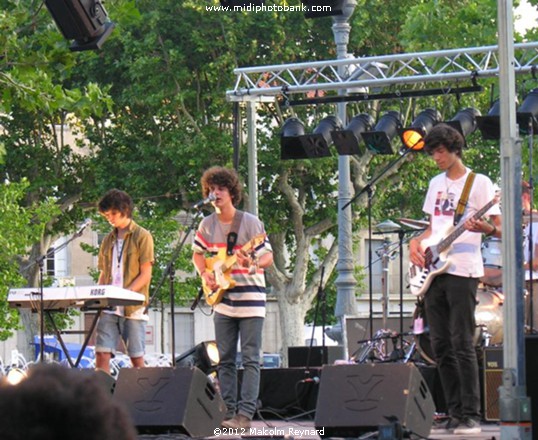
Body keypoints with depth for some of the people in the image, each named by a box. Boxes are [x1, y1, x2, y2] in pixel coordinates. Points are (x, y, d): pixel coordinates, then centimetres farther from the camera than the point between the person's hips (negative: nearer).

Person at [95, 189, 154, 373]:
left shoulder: (142, 237, 0)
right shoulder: (109, 240, 18)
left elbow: (145, 274, -6)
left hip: (133, 307, -5)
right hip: (109, 307, 5)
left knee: (137, 357, -3)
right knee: (102, 354, -6)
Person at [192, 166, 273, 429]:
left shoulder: (250, 222, -9)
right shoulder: (207, 225, 6)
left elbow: (268, 257, -8)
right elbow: (198, 253, 19)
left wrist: (252, 264, -28)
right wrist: (205, 273, 0)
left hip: (250, 299, -5)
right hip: (222, 299, 5)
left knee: (250, 359, -7)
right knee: (225, 360, 6)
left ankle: (245, 414, -11)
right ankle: (228, 413, 9)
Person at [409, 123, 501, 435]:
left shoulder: (479, 183, -2)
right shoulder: (436, 184, 19)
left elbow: (500, 231, -5)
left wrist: (482, 227, -26)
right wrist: (418, 242, 6)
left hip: (462, 271, -7)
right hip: (434, 270, 7)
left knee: (462, 344, -11)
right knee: (441, 347, 5)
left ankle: (471, 416, -11)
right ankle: (455, 413, 9)